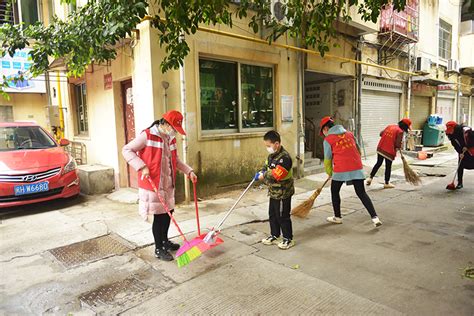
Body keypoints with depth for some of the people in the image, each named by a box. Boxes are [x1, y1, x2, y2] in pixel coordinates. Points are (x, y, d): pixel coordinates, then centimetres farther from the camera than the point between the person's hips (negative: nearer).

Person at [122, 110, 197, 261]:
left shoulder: (171, 139, 9)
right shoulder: (147, 135, -14)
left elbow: (176, 160, 19)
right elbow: (126, 150, -12)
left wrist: (189, 171, 7)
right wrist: (142, 167, -23)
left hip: (168, 184, 8)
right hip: (153, 184, -8)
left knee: (168, 212, 16)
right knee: (159, 216, -1)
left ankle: (165, 241, 37)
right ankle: (159, 249, 15)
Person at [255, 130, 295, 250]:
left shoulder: (284, 158, -25)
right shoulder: (272, 155, 5)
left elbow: (275, 175, -30)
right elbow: (266, 166, 19)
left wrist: (263, 176, -15)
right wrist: (261, 172, -2)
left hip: (283, 194, -9)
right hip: (274, 192, 9)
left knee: (283, 217, 4)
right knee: (272, 215, 19)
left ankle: (288, 239, 21)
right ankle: (274, 236, 35)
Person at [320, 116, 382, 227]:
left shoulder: (328, 140, 0)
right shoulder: (349, 134, 15)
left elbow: (328, 159, 4)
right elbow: (358, 150, 21)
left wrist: (329, 173, 19)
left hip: (340, 170, -4)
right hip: (357, 168, 5)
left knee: (334, 192, 16)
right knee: (361, 193, 9)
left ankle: (337, 217, 25)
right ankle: (374, 217, 0)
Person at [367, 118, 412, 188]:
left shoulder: (390, 126, 8)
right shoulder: (400, 131, -12)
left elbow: (381, 134, 14)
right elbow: (398, 144, -17)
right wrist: (399, 147, 4)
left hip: (380, 148, 6)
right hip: (389, 151, -6)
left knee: (378, 163, 20)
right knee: (388, 167, 7)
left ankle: (370, 178, 19)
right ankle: (386, 183, 18)